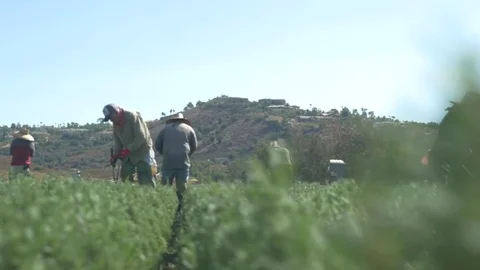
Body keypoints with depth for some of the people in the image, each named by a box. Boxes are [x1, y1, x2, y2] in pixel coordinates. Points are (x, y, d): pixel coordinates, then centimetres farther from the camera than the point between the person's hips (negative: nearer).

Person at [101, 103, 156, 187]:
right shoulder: (116, 124, 6)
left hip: (143, 153, -8)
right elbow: (118, 142, 9)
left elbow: (141, 137, -24)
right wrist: (114, 156, -7)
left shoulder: (133, 117, -18)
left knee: (146, 181, -11)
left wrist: (127, 150, -26)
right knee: (123, 179, 4)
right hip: (128, 155, 8)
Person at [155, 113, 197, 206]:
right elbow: (194, 147, 15)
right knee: (182, 187, 2)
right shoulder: (189, 129, 13)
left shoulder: (166, 128, 14)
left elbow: (157, 144, 12)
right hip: (183, 163, 0)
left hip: (168, 162, 1)